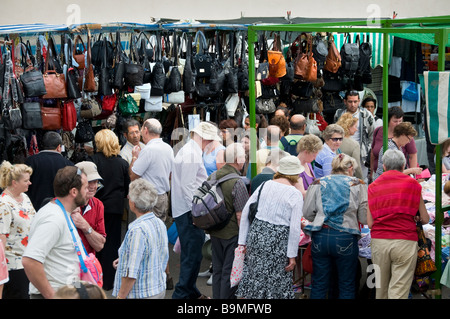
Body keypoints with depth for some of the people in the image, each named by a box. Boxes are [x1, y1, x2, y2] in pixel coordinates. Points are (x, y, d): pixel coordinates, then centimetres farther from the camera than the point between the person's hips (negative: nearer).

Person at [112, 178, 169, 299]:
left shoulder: (138, 230, -23)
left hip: (142, 294, -9)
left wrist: (120, 296, -16)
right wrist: (124, 260, 18)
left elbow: (131, 273, -24)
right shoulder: (160, 223, 3)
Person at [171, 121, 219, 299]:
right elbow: (187, 186, -20)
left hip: (186, 211, 11)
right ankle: (182, 294, -5)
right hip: (189, 211, -11)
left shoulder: (187, 151, 19)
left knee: (191, 253, 17)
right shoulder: (192, 154, -15)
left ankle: (190, 292, 26)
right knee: (192, 256, -9)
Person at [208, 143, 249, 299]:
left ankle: (217, 297, 24)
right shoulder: (237, 182, -20)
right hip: (232, 233, -7)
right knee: (230, 271, 2)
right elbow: (240, 215, -20)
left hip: (214, 232, 7)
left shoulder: (213, 176, 2)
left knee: (217, 269, 16)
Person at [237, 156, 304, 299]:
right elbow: (295, 228, -10)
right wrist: (292, 255, -4)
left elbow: (245, 212, 6)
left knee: (255, 276, 14)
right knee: (275, 282, 6)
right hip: (278, 241, -4)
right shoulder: (295, 194, -5)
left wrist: (243, 241, 10)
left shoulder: (265, 185, 7)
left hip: (256, 234, 4)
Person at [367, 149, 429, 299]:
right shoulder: (412, 184, 4)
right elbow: (425, 219, 9)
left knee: (380, 289, 13)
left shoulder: (373, 186, 9)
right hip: (405, 241, -2)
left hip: (378, 241, 3)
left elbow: (370, 223, 7)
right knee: (399, 291, -4)